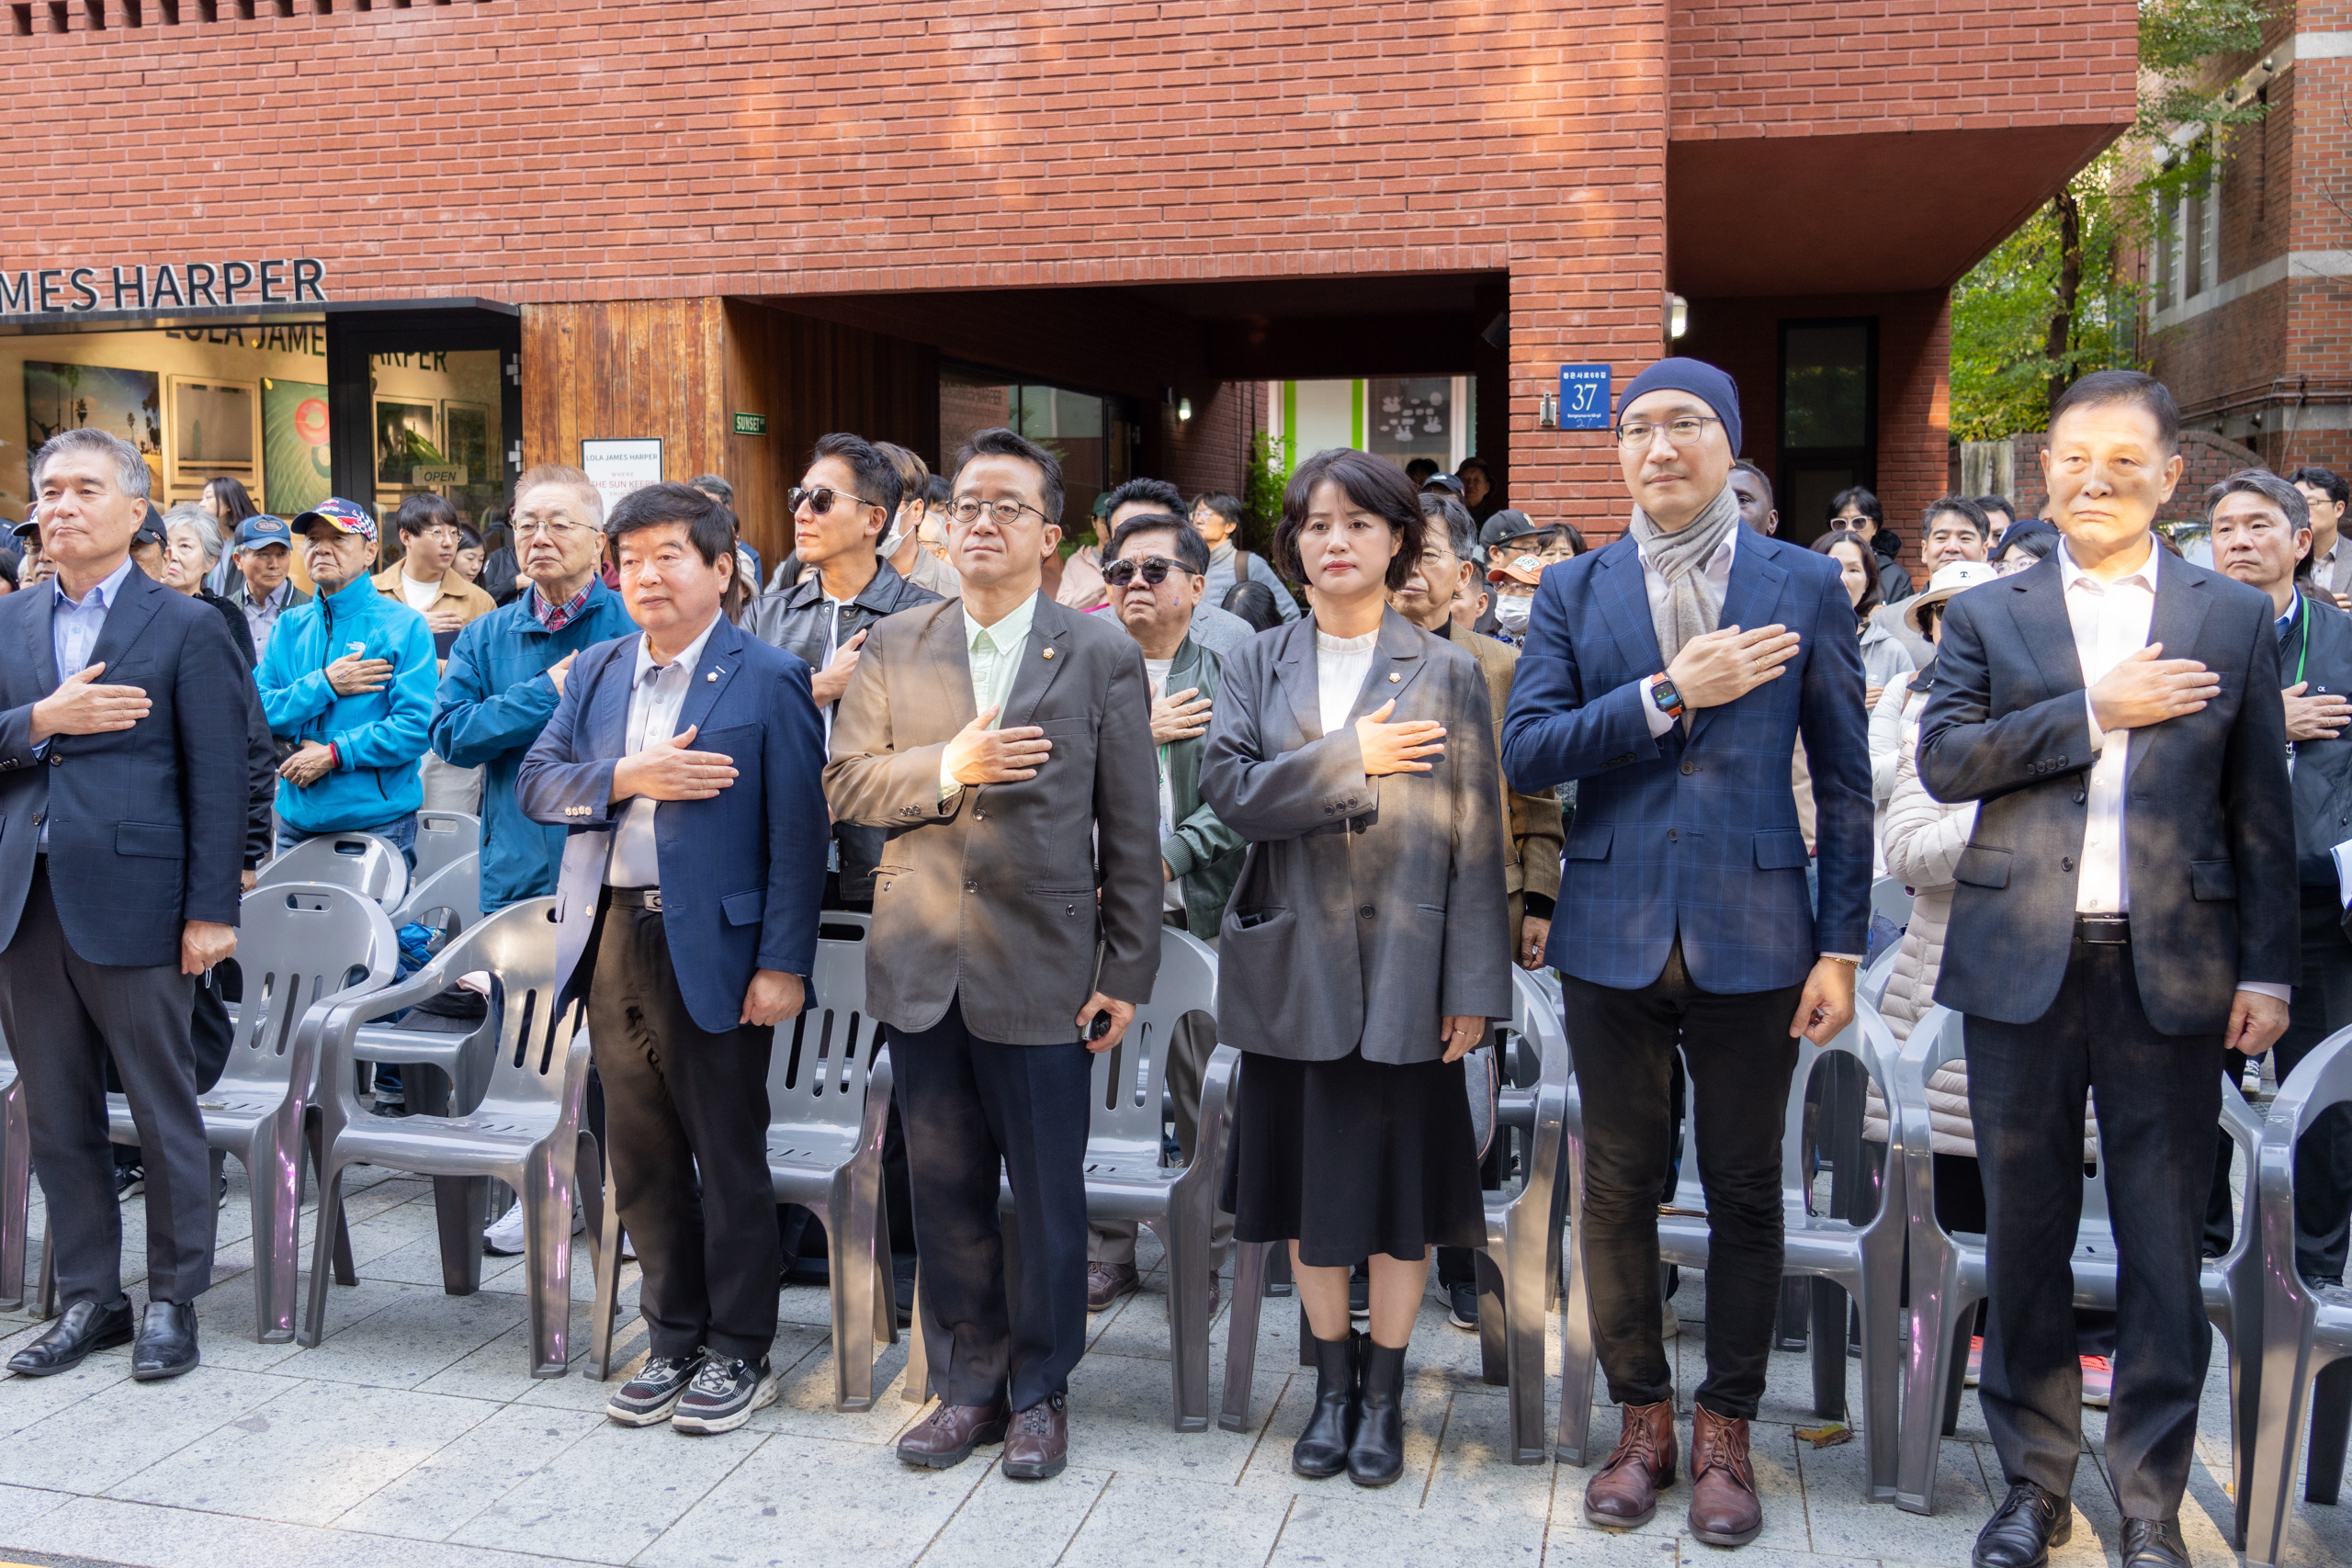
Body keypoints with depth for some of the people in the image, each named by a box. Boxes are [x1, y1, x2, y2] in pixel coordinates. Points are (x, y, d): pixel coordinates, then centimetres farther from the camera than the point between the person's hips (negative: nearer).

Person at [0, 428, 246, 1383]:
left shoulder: (185, 627, -2)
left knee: (164, 1113, 4)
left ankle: (172, 1301, 17)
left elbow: (218, 778, -6)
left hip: (134, 902, -5)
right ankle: (87, 1297, 25)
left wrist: (211, 910, -10)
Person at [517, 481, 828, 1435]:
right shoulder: (596, 672, 13)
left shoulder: (767, 680, -6)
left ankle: (739, 1354, 19)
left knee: (729, 1157, 5)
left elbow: (797, 832, -10)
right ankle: (673, 1340, 29)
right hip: (611, 942, 6)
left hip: (712, 950, -6)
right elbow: (535, 782, 5)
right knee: (640, 1156, 14)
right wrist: (626, 777, -14)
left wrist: (784, 963, -15)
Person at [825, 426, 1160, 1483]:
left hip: (1043, 968, -2)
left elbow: (1131, 827, -1)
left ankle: (1040, 1390, 24)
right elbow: (843, 785, 3)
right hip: (921, 965, 3)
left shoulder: (1101, 654, 0)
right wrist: (947, 768, -15)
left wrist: (1128, 972, -4)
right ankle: (968, 1384, 27)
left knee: (1048, 1195, 6)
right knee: (945, 1192, 12)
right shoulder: (893, 648, 8)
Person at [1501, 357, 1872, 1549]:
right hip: (1614, 938, 1)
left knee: (1744, 1193, 9)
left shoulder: (1806, 584, 2)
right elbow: (1525, 752, -5)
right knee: (1620, 1190, 10)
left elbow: (1843, 778, 2)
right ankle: (1642, 1421, 26)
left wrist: (1841, 946, -2)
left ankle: (1725, 1431, 25)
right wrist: (1667, 696, -15)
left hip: (1751, 937, -1)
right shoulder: (1574, 590, 5)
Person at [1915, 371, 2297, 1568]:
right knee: (2024, 1238, 9)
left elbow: (2261, 814, 6)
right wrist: (2096, 712, -13)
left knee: (2164, 1244, 6)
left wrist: (2267, 971, 2)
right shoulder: (1988, 617, 6)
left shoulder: (2233, 618, 7)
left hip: (2172, 971, 0)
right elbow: (1941, 758, -8)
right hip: (2024, 966, 0)